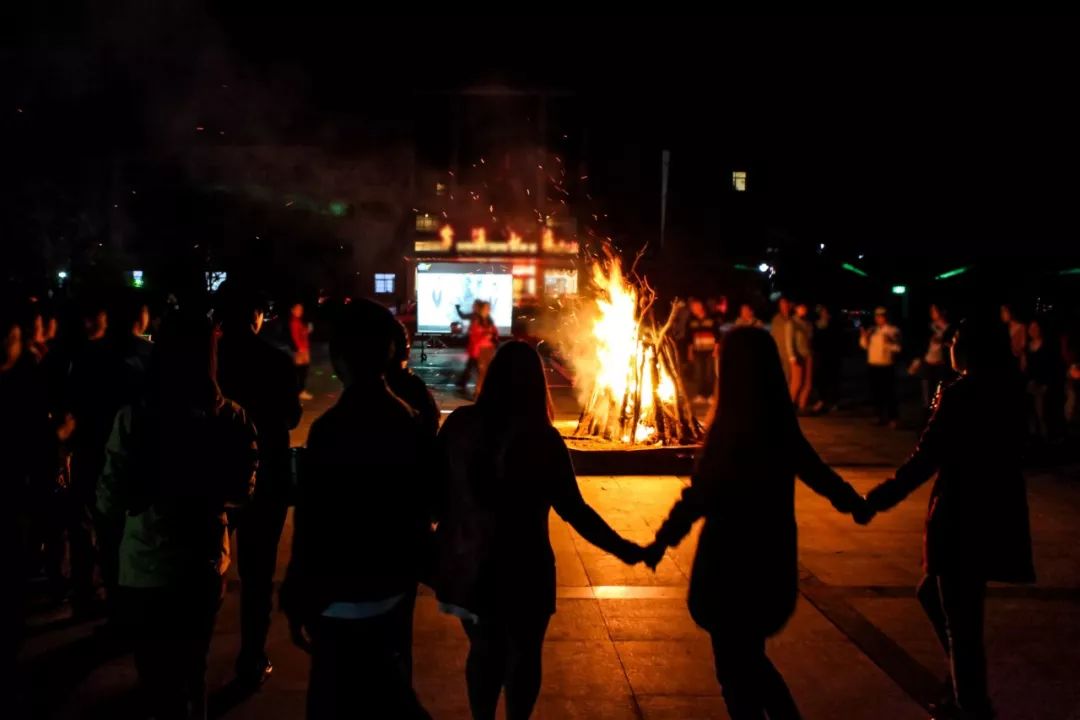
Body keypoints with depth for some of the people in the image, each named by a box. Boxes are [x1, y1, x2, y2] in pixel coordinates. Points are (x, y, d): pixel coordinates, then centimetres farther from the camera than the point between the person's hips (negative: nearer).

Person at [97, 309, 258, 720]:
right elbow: (242, 491, 1)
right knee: (193, 667, 26)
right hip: (206, 562, 4)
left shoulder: (134, 418, -18)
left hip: (148, 566, -3)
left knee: (159, 677, 13)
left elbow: (110, 501, -13)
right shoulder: (231, 418, -9)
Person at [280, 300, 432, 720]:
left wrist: (298, 602, -9)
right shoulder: (407, 420, 0)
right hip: (395, 591, 7)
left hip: (346, 601, -7)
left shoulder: (333, 428, -21)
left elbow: (312, 528, -20)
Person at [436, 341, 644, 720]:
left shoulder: (459, 423, -7)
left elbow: (438, 489, 0)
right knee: (523, 655, 17)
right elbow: (573, 509, -15)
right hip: (519, 568, -4)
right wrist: (623, 549, -6)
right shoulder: (540, 437, -17)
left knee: (484, 651, 23)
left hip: (467, 562, 4)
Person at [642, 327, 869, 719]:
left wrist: (662, 541, -14)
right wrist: (851, 501, 36)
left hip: (735, 562, -8)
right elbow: (814, 470, 19)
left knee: (735, 666, 8)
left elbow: (699, 496, -23)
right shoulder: (777, 422, 3)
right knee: (746, 657, 25)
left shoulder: (734, 426, -22)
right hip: (770, 556, 8)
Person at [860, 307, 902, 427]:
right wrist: (864, 336, -2)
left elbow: (897, 348, -7)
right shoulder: (872, 330, 12)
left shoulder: (893, 331, -2)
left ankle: (892, 419, -1)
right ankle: (881, 417, 19)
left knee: (889, 393, -6)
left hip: (886, 366, -5)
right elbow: (864, 345, 15)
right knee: (876, 393, 9)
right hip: (872, 365, 5)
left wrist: (889, 341, -22)